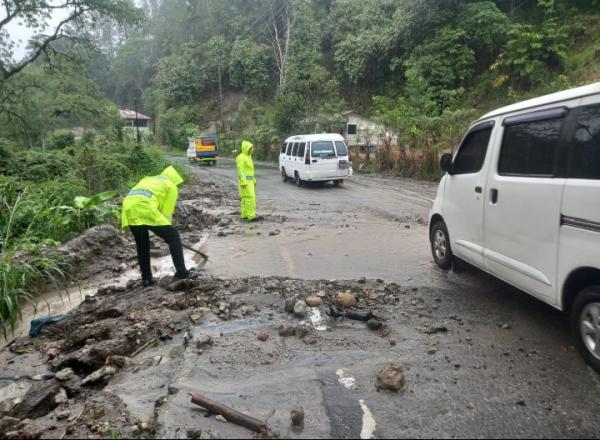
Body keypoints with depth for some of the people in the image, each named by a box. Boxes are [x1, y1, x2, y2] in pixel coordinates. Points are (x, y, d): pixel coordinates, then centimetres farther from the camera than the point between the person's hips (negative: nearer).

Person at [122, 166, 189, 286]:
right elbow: (167, 212, 13)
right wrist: (166, 230, 25)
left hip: (128, 208, 7)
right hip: (145, 209, -6)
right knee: (173, 236, 6)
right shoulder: (171, 186, 19)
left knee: (142, 245, 21)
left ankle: (146, 278, 25)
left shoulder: (147, 180, 37)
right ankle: (181, 271, 3)